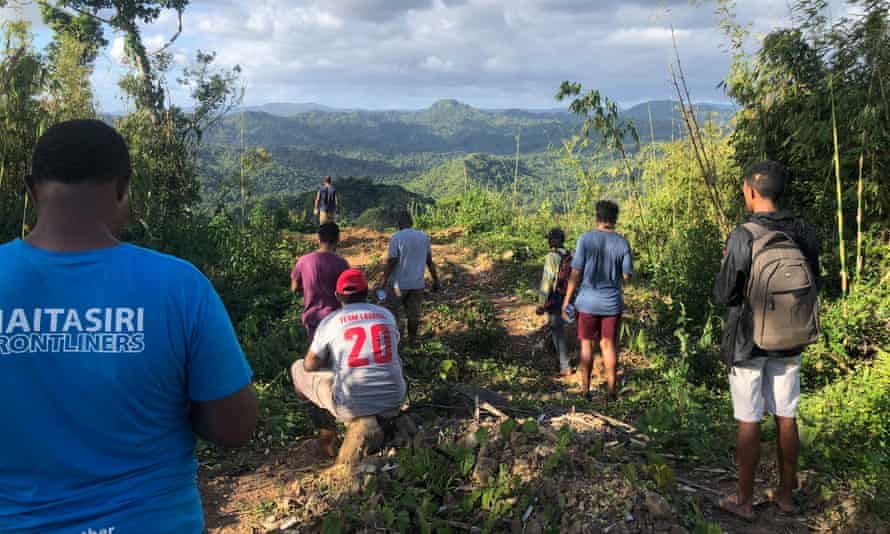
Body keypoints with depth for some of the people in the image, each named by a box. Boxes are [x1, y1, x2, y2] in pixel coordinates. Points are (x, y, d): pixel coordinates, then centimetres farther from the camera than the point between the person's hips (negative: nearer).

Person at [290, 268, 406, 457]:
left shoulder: (330, 321, -1)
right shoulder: (386, 315, 7)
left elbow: (310, 365, 6)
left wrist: (330, 361, 27)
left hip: (352, 406, -3)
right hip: (393, 402, 3)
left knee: (298, 369, 19)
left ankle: (328, 436, 27)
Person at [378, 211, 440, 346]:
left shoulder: (396, 238, -11)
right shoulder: (424, 237, 3)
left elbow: (390, 263, -14)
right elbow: (430, 261, 6)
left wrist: (383, 283, -10)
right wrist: (435, 280, 14)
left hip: (399, 283, -3)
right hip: (418, 283, 4)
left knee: (392, 311, 13)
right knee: (414, 313, 12)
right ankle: (412, 340, 20)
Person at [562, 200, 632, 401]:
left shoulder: (585, 239, -10)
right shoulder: (623, 243, -5)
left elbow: (576, 273, -9)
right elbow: (627, 275, -1)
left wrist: (566, 301, -3)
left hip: (588, 302, -1)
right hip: (612, 302, 1)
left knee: (587, 344, 10)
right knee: (609, 345, 11)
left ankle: (585, 389, 14)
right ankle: (611, 390, 15)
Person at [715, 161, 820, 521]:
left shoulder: (742, 237, -20)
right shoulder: (805, 234, -5)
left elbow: (725, 295, -13)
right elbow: (814, 285, 7)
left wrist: (726, 264, 3)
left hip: (748, 342, -4)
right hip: (789, 342, 5)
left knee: (748, 423, 5)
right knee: (786, 418, 15)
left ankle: (744, 501, 16)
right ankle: (786, 494, 29)